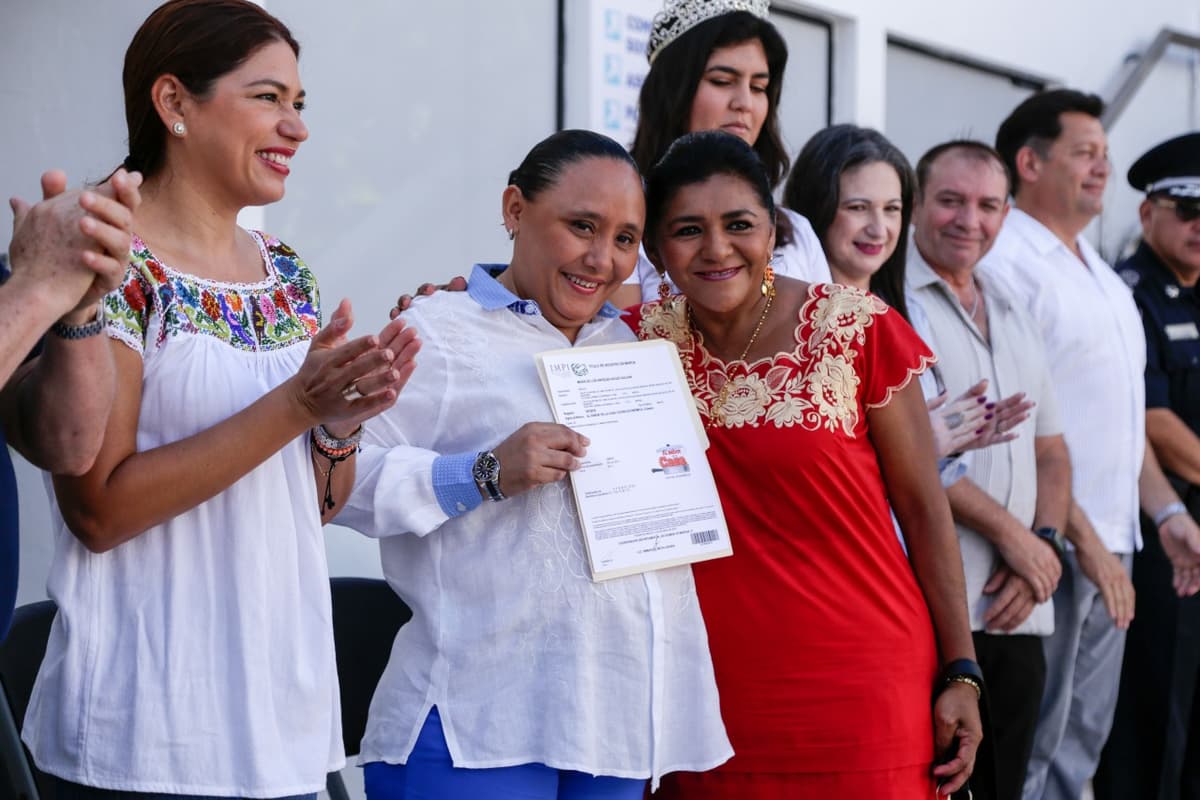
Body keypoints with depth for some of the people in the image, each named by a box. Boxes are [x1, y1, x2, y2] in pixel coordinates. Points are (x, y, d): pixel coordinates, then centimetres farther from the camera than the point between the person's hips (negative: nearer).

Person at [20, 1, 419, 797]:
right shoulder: (110, 268, -12)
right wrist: (293, 405, -22)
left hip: (288, 699, 7)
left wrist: (340, 424, -8)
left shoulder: (289, 275, 8)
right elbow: (98, 509, -18)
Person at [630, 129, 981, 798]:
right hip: (714, 690, 3)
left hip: (861, 688, -2)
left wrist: (961, 674, -4)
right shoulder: (646, 337, 1)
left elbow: (923, 508, -2)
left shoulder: (857, 329, -6)